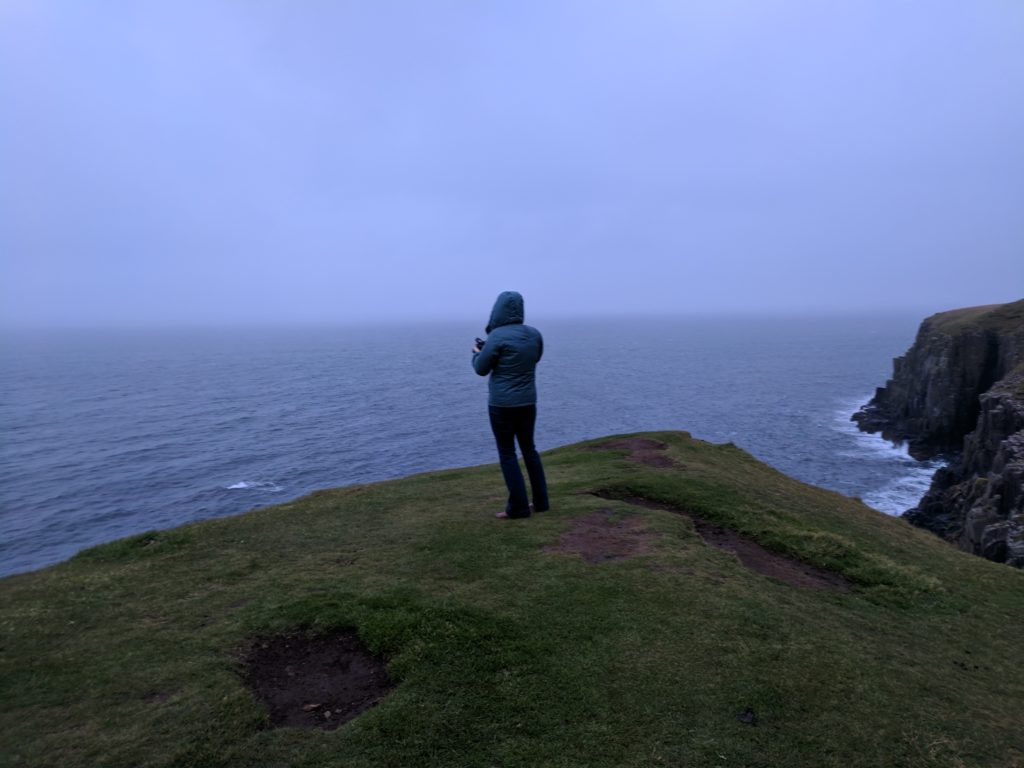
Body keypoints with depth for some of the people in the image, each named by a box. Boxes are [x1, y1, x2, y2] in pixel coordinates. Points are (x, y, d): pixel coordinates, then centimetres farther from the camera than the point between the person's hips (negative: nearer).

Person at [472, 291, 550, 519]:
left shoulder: (497, 336, -16)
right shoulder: (535, 334, 2)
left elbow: (481, 369, -8)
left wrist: (478, 353, 14)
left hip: (502, 403, -6)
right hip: (528, 402, 6)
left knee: (507, 453, 4)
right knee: (529, 448, 18)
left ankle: (518, 507, 6)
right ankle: (540, 501, 22)